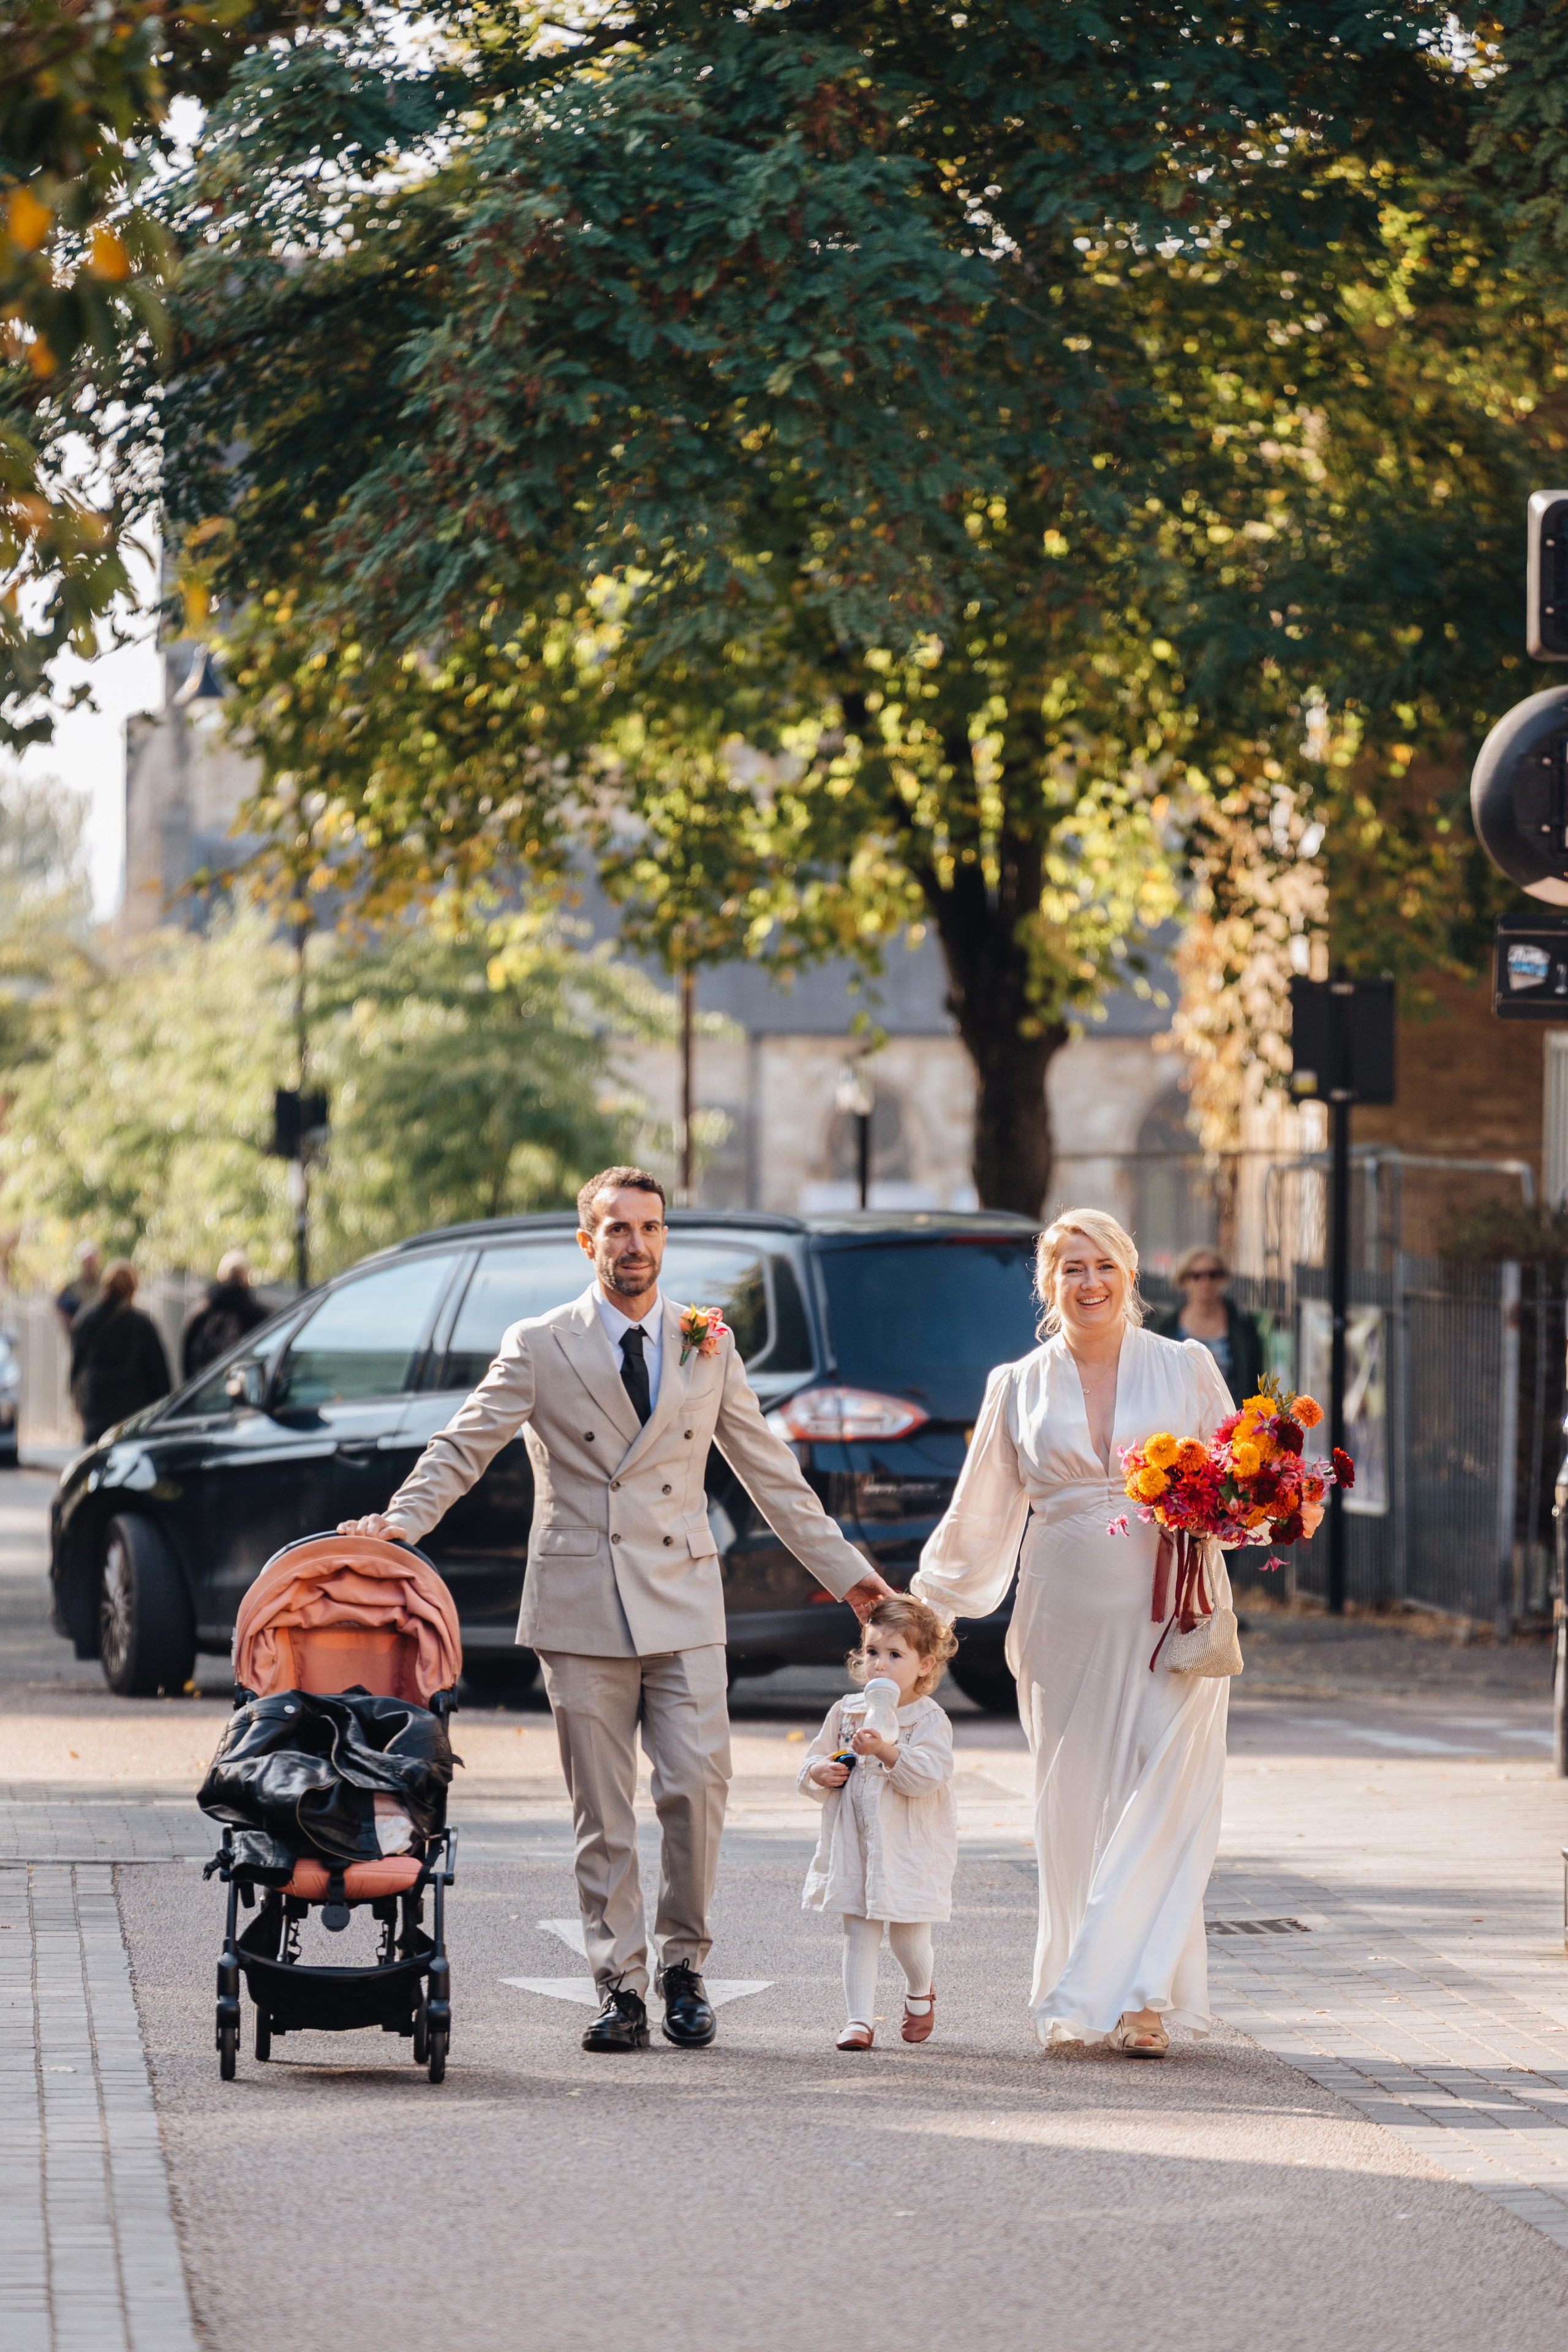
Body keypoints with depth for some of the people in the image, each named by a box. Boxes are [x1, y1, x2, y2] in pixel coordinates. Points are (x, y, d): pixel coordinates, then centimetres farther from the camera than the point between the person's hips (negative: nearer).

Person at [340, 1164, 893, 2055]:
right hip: (582, 1607, -1)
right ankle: (622, 1987, 6)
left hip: (683, 1603, 1)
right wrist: (404, 1517, -19)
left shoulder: (710, 1347, 10)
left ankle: (684, 1964, 9)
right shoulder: (540, 1348, 3)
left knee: (698, 1788, -8)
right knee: (603, 1814, 0)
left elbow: (771, 1471, 15)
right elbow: (464, 1446, -1)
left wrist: (847, 1572, 14)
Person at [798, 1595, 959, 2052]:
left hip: (909, 1849, -3)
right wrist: (820, 1773, -8)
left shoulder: (931, 1721, -7)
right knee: (859, 1932, -1)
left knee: (907, 1934, 3)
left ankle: (920, 1992, 33)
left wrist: (887, 1751, -32)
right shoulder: (846, 1713, 7)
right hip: (854, 1843, 3)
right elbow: (812, 1763, 15)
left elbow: (928, 1776, -20)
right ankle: (859, 2018, 0)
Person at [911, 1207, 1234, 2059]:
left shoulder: (1186, 1368, 7)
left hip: (1170, 1612, -2)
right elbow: (980, 1515, 18)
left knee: (1162, 1797, -11)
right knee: (1075, 1804, 0)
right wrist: (922, 1605, 20)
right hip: (1066, 1619, 2)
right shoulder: (1018, 1387, 11)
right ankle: (1079, 2000, 8)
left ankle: (1138, 1995, -10)